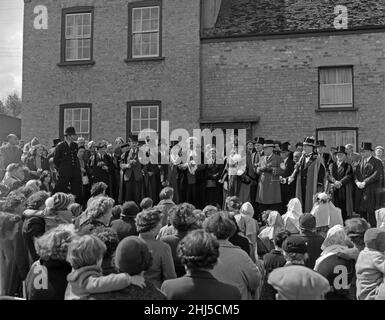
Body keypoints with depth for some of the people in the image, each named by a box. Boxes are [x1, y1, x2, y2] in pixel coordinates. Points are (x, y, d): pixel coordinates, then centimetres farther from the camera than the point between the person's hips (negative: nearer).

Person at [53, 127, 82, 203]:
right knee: (61, 193, -3)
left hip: (76, 174, 5)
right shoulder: (60, 146, -6)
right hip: (64, 174, -5)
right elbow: (55, 160, 3)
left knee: (77, 193, 4)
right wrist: (61, 169, 6)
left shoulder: (75, 146, 9)